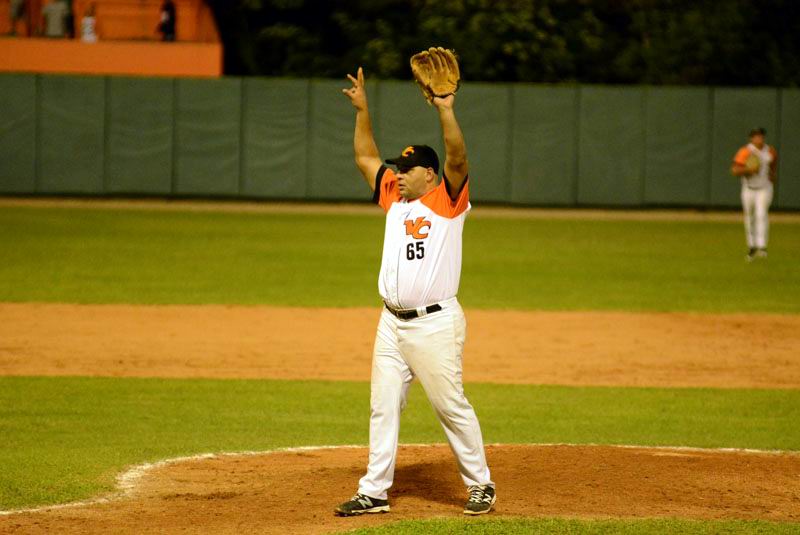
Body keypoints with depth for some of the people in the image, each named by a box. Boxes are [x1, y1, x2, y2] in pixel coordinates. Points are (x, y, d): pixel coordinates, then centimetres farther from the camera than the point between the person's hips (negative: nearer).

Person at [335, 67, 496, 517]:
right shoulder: (395, 199, 16)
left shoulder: (447, 201, -3)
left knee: (452, 406, -4)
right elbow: (366, 157, 21)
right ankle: (374, 492, 10)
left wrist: (446, 111, -27)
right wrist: (362, 109, 13)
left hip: (435, 324, -7)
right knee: (383, 408, 6)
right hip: (392, 323, 7)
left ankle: (481, 485, 7)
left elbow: (458, 159, -19)